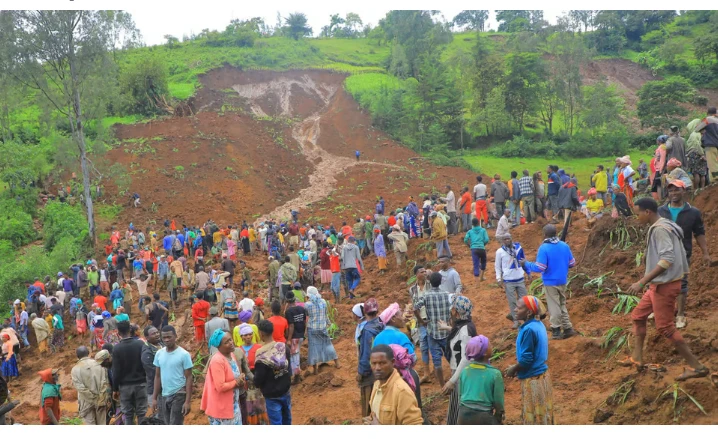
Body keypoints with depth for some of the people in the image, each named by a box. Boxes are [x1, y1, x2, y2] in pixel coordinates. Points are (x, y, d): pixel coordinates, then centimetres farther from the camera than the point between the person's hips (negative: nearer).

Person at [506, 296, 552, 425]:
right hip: (542, 375, 9)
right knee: (542, 416, 19)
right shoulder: (538, 325, 5)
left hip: (532, 379, -9)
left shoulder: (529, 329, -23)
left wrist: (513, 369, -5)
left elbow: (526, 359, -22)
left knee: (535, 418, 2)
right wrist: (517, 367, 13)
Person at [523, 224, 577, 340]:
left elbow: (539, 268, -22)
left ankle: (556, 331, 11)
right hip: (563, 281, 6)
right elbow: (572, 263, 7)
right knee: (562, 304, 20)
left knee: (554, 307, 4)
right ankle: (568, 328, 21)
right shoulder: (565, 246, 0)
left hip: (550, 282, -6)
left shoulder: (544, 248, -19)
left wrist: (526, 264, -7)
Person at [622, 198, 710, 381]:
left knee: (665, 327, -5)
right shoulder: (664, 227, 12)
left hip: (665, 285, -11)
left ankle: (696, 366, 1)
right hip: (660, 284, 11)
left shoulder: (660, 229, -19)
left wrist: (642, 282, -28)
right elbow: (673, 256, 16)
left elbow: (667, 260, -27)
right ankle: (637, 359, 23)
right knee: (638, 316, 17)